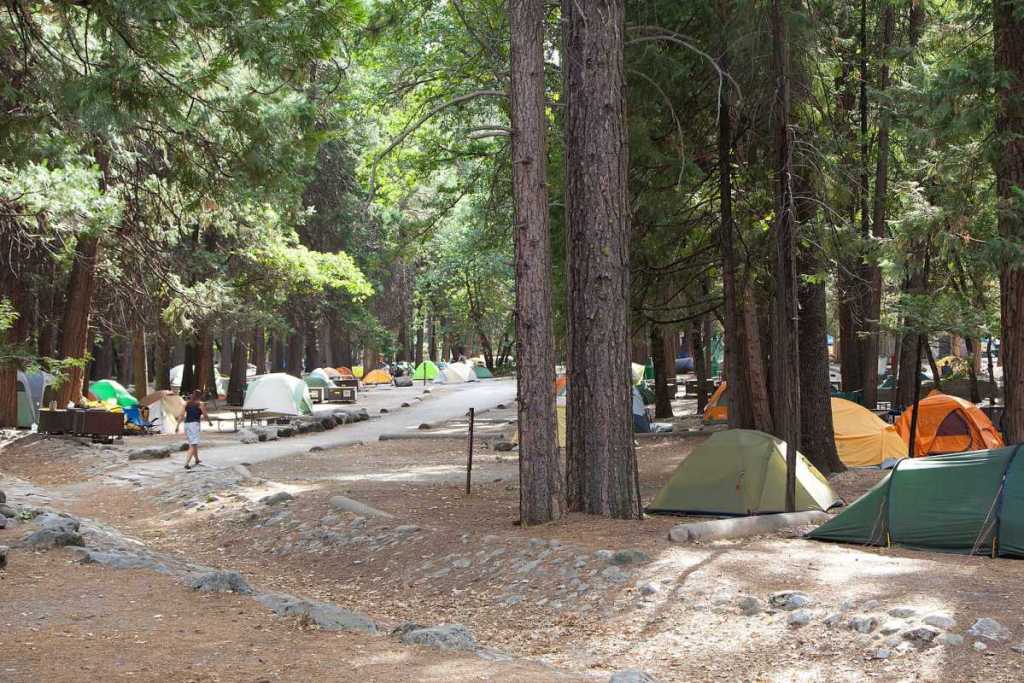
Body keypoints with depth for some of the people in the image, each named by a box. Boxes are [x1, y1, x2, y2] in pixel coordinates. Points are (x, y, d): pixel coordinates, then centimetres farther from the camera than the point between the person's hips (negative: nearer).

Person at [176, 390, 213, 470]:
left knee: (193, 444, 23)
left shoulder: (187, 404, 13)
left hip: (186, 424, 6)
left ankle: (197, 460, 38)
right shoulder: (200, 404, 0)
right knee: (193, 445, -9)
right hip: (194, 424, -6)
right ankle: (186, 464, -22)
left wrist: (177, 425, 7)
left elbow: (181, 415, 7)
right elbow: (205, 415, 4)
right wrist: (210, 422, 22)